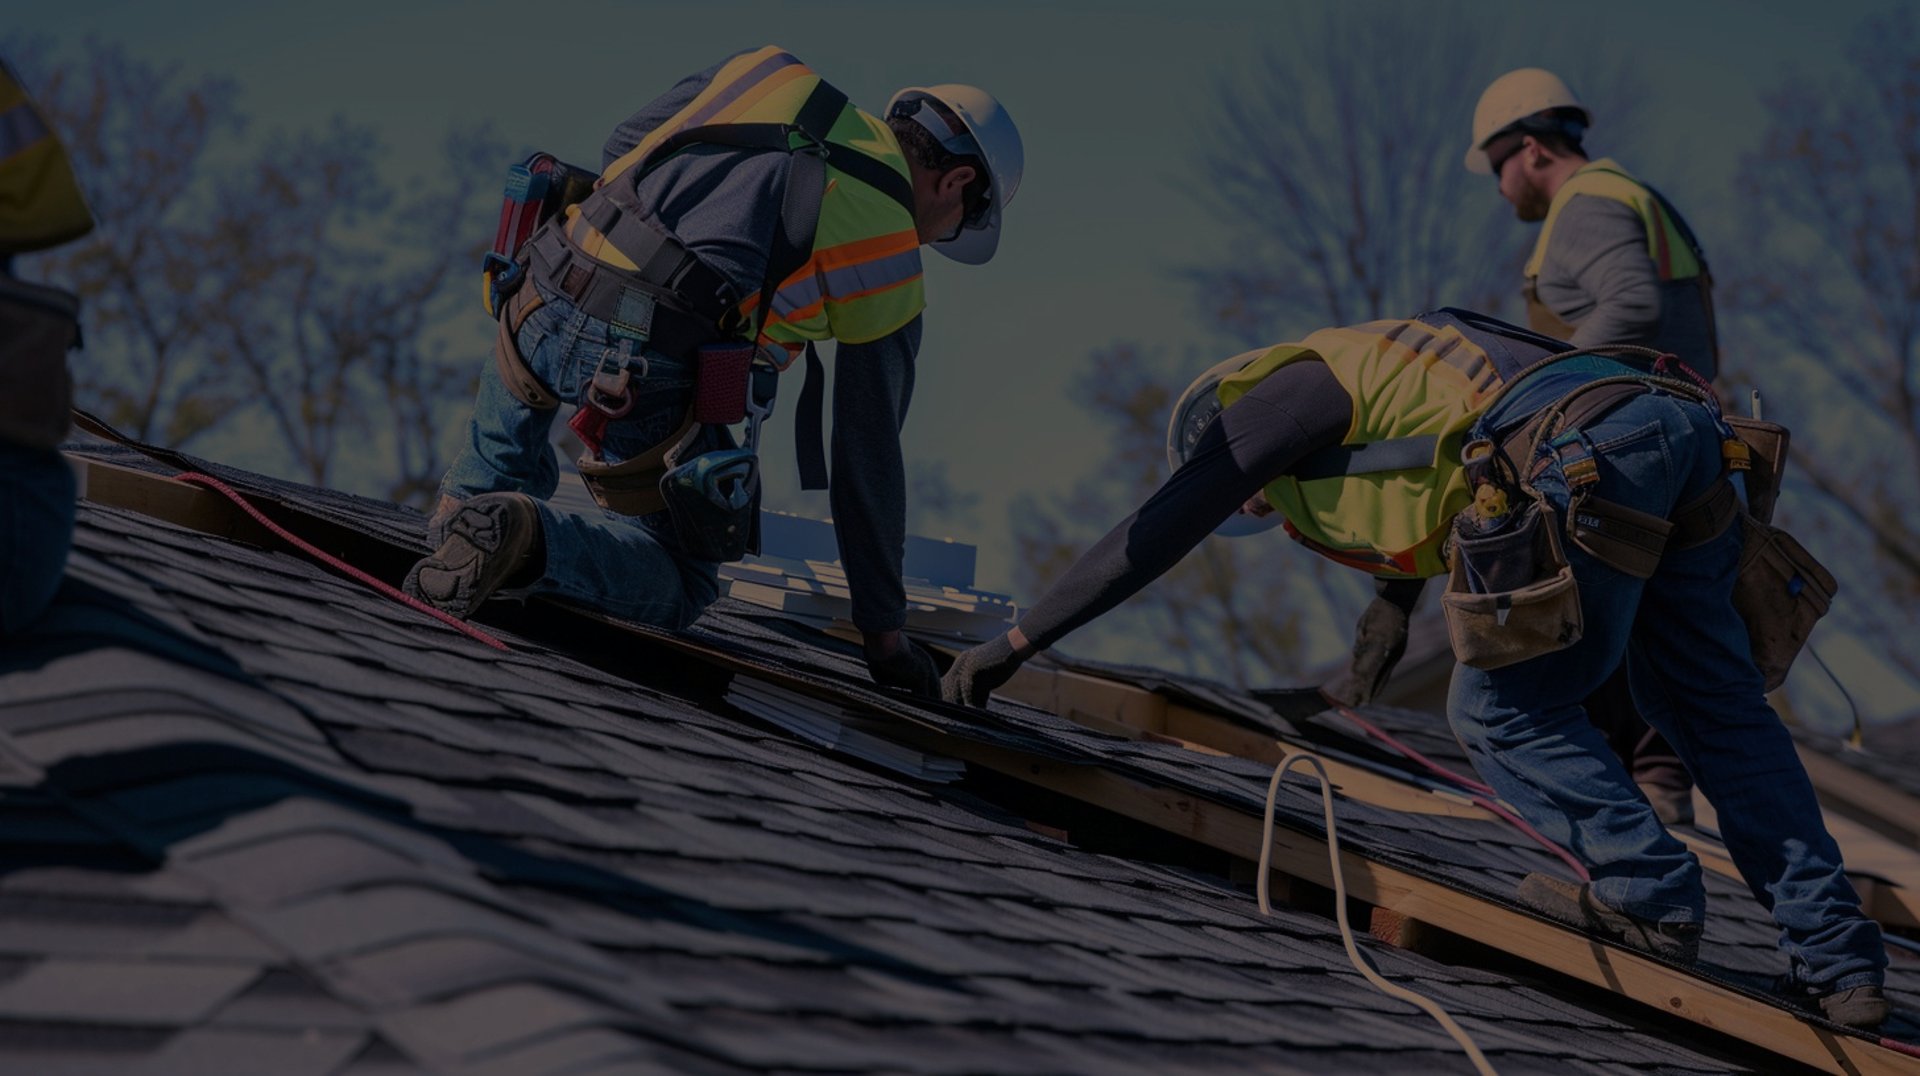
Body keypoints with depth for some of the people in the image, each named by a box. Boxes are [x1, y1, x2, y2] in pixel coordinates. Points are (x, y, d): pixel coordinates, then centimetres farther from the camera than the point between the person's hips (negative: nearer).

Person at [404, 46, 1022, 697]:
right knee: (678, 588, 15)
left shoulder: (777, 75, 20)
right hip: (647, 372, -5)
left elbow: (624, 146, 27)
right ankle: (530, 538, -12)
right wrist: (884, 631, 24)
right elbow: (868, 458, 14)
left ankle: (471, 501, 26)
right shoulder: (892, 269, 10)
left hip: (545, 302, 6)